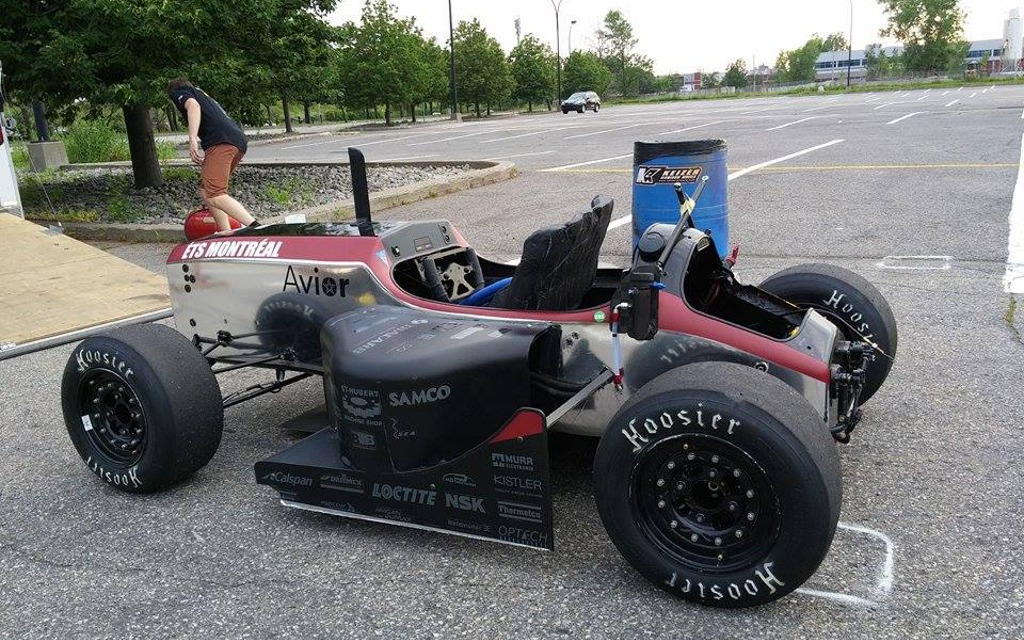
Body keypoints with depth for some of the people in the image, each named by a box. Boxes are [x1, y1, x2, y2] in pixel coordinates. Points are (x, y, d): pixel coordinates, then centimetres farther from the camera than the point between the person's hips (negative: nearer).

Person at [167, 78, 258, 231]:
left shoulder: (178, 92, 17)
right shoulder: (204, 95, 40)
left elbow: (193, 105, -8)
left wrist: (192, 138, -19)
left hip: (221, 141, -8)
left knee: (214, 196, -18)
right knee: (207, 193, 15)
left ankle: (255, 228, -35)